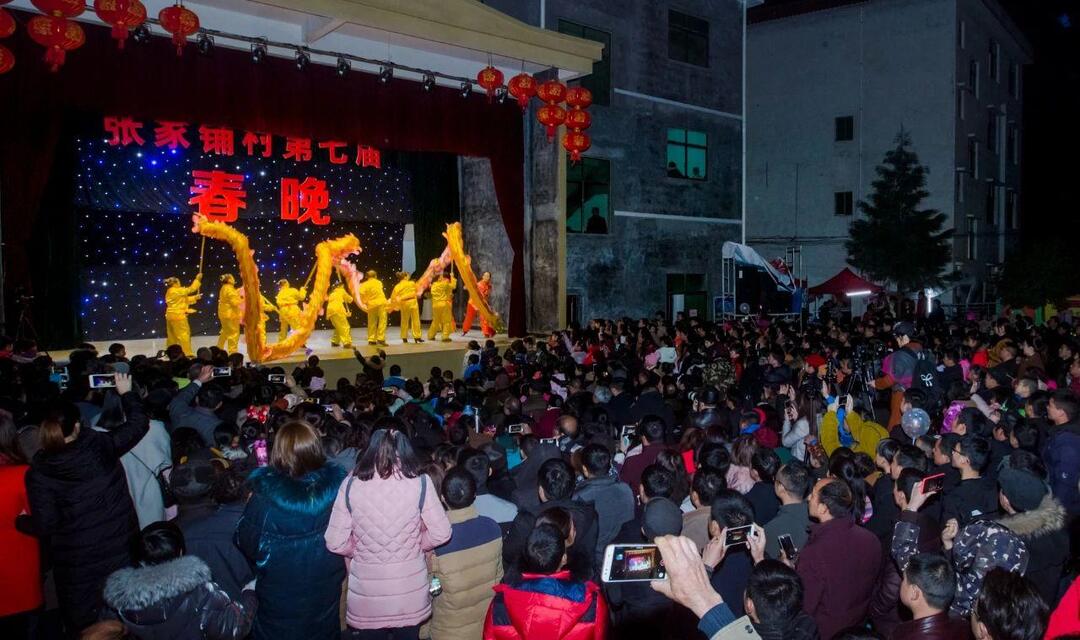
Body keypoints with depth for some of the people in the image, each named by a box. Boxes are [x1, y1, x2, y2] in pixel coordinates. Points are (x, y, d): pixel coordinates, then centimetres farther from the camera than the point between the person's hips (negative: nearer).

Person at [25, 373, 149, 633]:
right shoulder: (101, 445, -12)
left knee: (85, 621, 18)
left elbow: (44, 526, -13)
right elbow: (139, 423, 2)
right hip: (119, 544, 1)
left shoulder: (39, 472, -14)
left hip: (77, 558, -1)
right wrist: (126, 394, 14)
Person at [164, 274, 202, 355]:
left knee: (172, 335, 14)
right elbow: (191, 289, -13)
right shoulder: (177, 291, -15)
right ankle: (187, 353, -9)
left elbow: (184, 300, 18)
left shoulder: (169, 292, 16)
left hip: (170, 315, 10)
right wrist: (197, 279, -6)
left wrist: (195, 298, 12)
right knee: (184, 334, -8)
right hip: (177, 316, -10)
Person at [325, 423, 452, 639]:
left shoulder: (351, 484, -12)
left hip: (366, 594, 0)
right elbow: (441, 534, -7)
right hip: (410, 593, 0)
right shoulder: (420, 483, -13)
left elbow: (335, 543, -9)